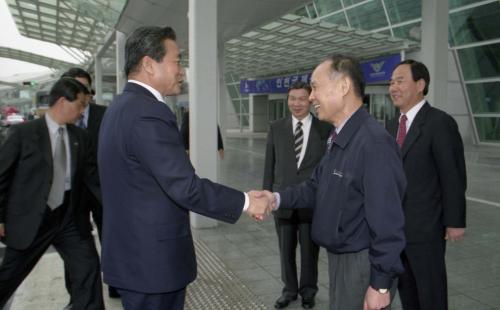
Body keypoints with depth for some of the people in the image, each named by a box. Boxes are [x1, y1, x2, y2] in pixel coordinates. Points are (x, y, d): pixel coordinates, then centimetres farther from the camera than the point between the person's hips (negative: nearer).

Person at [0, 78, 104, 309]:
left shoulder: (79, 137, 4)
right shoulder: (23, 132, -9)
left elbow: (91, 175, 4)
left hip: (69, 218, 3)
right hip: (31, 219, -3)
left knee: (88, 270, 0)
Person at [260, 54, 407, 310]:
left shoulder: (374, 142, -25)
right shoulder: (338, 138, 7)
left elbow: (387, 222, -25)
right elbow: (317, 186, 11)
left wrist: (381, 284, -21)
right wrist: (278, 198, -6)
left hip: (363, 263, -9)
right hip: (338, 257, 9)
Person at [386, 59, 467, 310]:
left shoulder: (440, 122, -13)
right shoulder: (393, 125, 10)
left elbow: (453, 177, -13)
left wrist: (455, 222, -13)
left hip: (425, 226, -7)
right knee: (405, 286, 18)